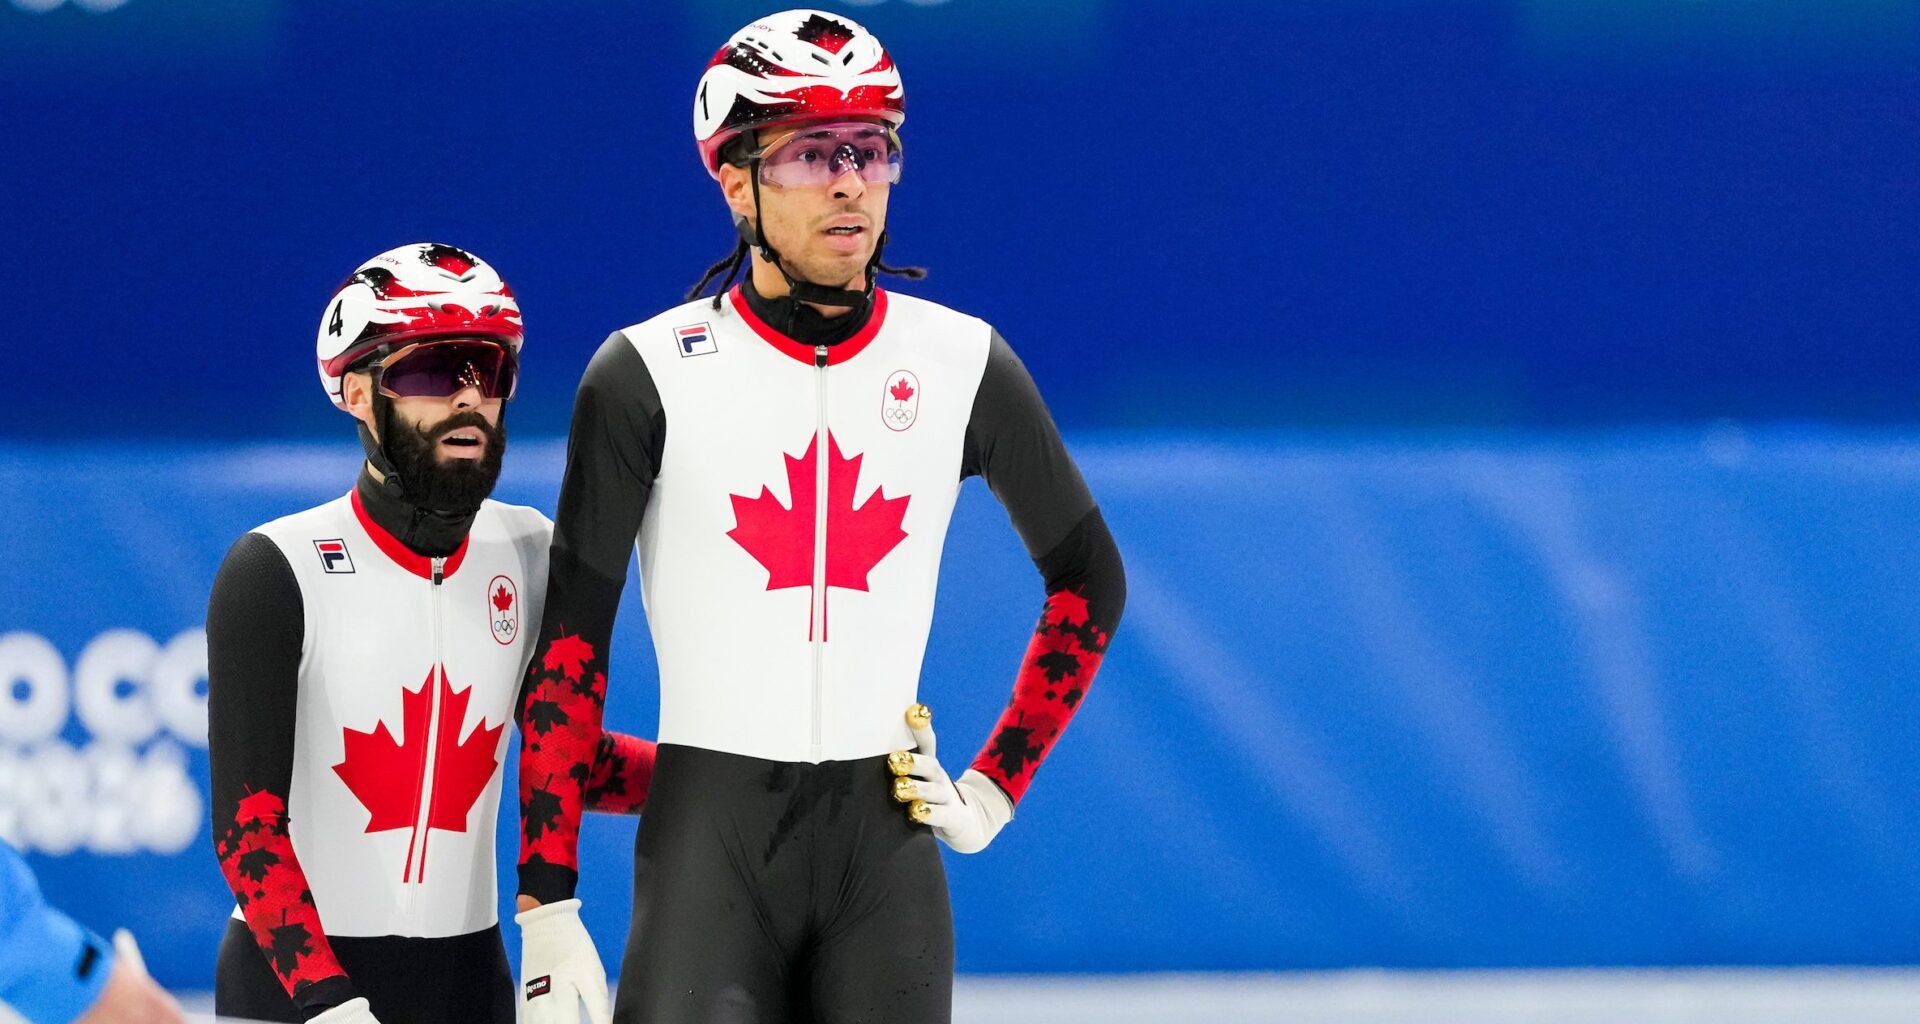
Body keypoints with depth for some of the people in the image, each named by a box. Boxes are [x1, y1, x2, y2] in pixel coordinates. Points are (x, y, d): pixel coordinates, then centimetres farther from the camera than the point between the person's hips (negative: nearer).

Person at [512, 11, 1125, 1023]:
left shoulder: (962, 363, 5)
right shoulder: (650, 374, -3)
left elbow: (1088, 579, 18)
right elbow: (569, 644, -3)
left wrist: (998, 784, 9)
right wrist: (546, 909, -9)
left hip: (886, 831, 3)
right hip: (709, 831, -3)